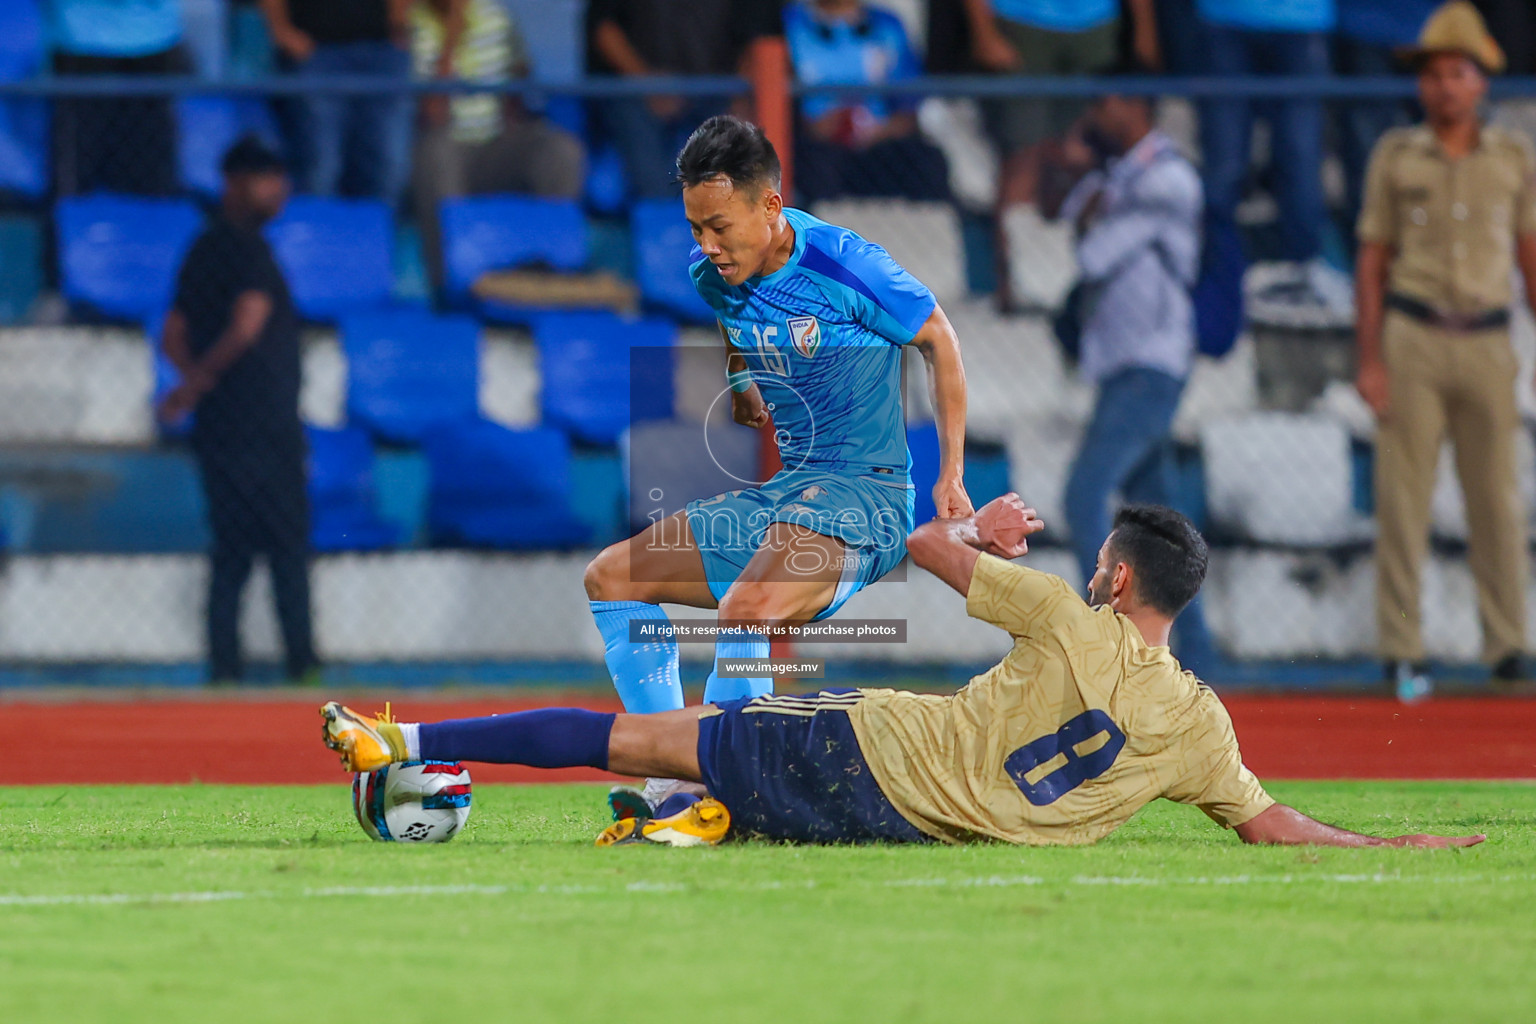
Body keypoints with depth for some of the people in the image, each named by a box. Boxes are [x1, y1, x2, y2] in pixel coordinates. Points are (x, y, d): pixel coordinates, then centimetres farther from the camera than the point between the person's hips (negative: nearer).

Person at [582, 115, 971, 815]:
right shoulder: (711, 276, 3)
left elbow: (938, 340, -2)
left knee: (746, 610, -35)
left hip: (865, 495, -9)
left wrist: (951, 476, -1)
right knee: (611, 577, 4)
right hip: (784, 489, 9)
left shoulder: (843, 266, -17)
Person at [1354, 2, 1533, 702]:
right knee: (1403, 498, -3)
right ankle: (1402, 652, 0)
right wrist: (1368, 362, -5)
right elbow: (1370, 264, 3)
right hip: (1412, 338, -1)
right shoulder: (1395, 157, 2)